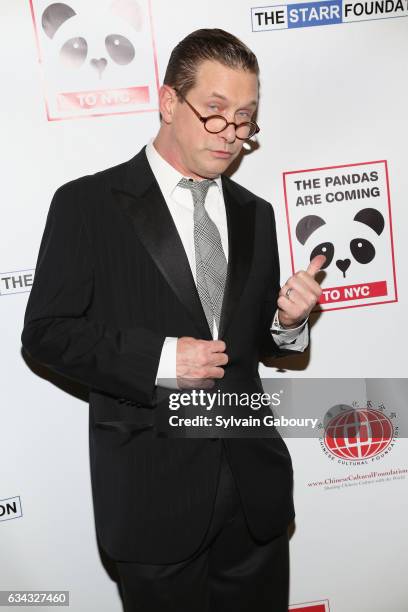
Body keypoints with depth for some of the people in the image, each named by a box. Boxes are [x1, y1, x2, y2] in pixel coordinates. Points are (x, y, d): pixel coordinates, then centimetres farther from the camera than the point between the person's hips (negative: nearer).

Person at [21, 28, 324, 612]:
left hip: (255, 482, 5)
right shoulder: (88, 203, -7)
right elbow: (45, 333, -10)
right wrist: (157, 358, -21)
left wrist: (287, 319, -8)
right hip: (155, 489, -4)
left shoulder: (254, 213, 9)